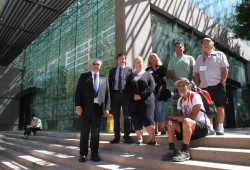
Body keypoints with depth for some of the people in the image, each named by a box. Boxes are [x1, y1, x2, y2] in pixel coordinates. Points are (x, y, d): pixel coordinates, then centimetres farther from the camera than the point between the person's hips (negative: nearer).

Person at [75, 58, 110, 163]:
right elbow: (78, 91, 2)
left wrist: (107, 108, -1)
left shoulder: (104, 79, 16)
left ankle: (94, 154, 14)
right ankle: (83, 154, 11)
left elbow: (107, 94, 10)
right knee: (84, 131, 3)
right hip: (86, 107, -1)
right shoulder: (84, 76, 10)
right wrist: (78, 105, -10)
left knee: (95, 132, 6)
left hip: (98, 107, 2)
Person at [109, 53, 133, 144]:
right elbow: (110, 83, 10)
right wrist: (111, 95, 1)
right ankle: (117, 137, 14)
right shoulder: (112, 70, 12)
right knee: (116, 116, 6)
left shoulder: (129, 69, 5)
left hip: (125, 94, -2)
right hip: (115, 94, 2)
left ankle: (127, 136, 12)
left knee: (127, 116, 3)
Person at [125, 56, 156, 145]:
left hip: (146, 100, -3)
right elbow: (127, 88, 10)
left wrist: (141, 95, -14)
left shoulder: (147, 74, 8)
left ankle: (152, 139, -5)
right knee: (136, 120, 2)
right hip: (134, 102, 3)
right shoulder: (131, 76, 18)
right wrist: (133, 96, -9)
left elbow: (152, 86, -5)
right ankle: (139, 139, 11)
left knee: (147, 119, -10)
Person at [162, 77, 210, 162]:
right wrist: (171, 119, -18)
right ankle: (172, 150, -7)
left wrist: (176, 117, -15)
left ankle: (185, 152, -28)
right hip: (188, 126, 8)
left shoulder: (195, 96, -14)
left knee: (186, 121, -36)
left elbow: (192, 117, -23)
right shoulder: (180, 100, 10)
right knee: (170, 123, -4)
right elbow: (178, 115, 5)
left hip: (203, 126, -8)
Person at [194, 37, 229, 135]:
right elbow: (196, 73, 17)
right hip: (204, 86, 4)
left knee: (219, 107, -1)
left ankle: (220, 128, 6)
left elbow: (225, 68, 1)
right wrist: (198, 85, 6)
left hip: (217, 85, -4)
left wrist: (223, 81, -10)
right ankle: (210, 128, 13)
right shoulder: (199, 58, 20)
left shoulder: (219, 54, 9)